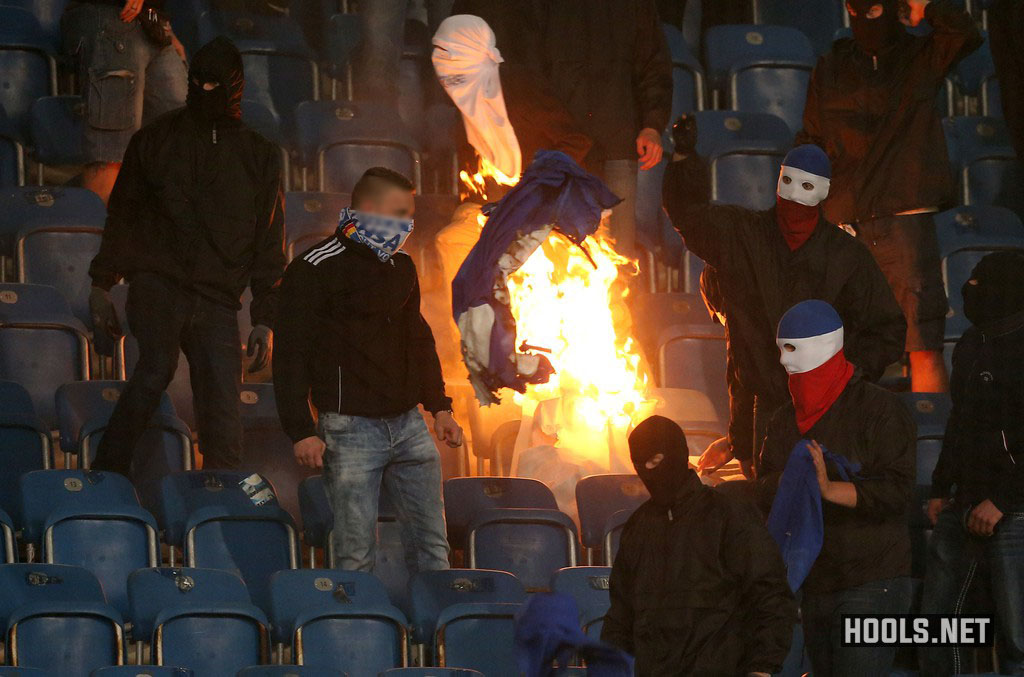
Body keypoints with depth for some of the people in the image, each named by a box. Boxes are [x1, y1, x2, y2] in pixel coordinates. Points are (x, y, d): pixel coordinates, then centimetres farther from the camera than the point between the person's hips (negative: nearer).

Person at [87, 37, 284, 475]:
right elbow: (121, 215, 17)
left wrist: (265, 319, 8)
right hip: (157, 282, -2)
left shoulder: (259, 155, 15)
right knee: (158, 365, -27)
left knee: (222, 411, -8)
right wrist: (101, 283, 10)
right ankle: (106, 476, -21)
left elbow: (269, 243, 15)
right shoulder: (156, 139, 13)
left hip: (217, 299, 2)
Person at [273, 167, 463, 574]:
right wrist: (301, 431, -14)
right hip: (351, 429, -7)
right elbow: (291, 354, -9)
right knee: (356, 553, -6)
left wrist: (438, 406, 20)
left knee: (432, 544, 7)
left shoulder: (401, 266, 15)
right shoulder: (317, 269, -8)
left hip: (408, 426, 7)